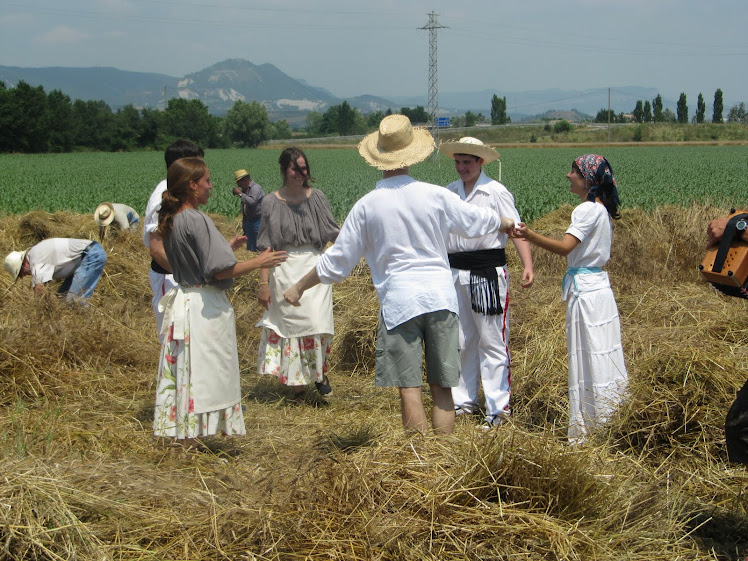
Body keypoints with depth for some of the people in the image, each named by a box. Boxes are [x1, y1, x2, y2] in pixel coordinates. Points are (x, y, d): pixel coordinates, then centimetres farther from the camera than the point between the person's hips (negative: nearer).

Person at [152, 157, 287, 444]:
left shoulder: (171, 220, 8)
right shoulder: (197, 221, -19)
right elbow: (220, 271, -21)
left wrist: (227, 247, 21)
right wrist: (258, 262, -10)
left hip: (182, 299, 9)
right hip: (205, 306, -9)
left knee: (185, 372, 12)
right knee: (204, 374, -1)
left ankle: (184, 436, 18)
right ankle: (193, 438, 3)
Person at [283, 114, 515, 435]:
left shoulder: (367, 206, -2)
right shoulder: (435, 195, 1)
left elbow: (337, 261, 3)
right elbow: (477, 220, 17)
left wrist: (299, 288, 17)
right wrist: (507, 224, 39)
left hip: (398, 301, -2)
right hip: (440, 295, 2)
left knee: (409, 388, 0)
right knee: (442, 388, 8)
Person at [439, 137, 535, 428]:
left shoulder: (496, 192, -5)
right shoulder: (449, 192, 11)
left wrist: (527, 266, -24)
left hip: (488, 272, -6)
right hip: (455, 271, 6)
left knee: (491, 341, -3)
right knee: (460, 340, 12)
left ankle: (498, 407, 3)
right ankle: (463, 400, 24)